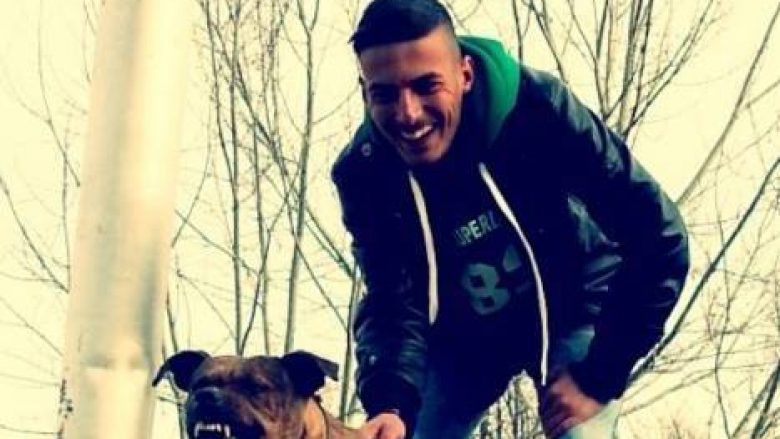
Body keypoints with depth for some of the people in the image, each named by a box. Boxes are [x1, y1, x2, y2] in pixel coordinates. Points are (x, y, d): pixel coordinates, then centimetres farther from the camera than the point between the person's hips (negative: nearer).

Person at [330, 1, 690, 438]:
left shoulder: (537, 110, -32)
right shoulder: (363, 174, -23)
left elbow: (658, 238, -27)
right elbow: (393, 303, -19)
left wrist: (599, 378, -26)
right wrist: (390, 402, -41)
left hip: (572, 315, -3)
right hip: (464, 333, 3)